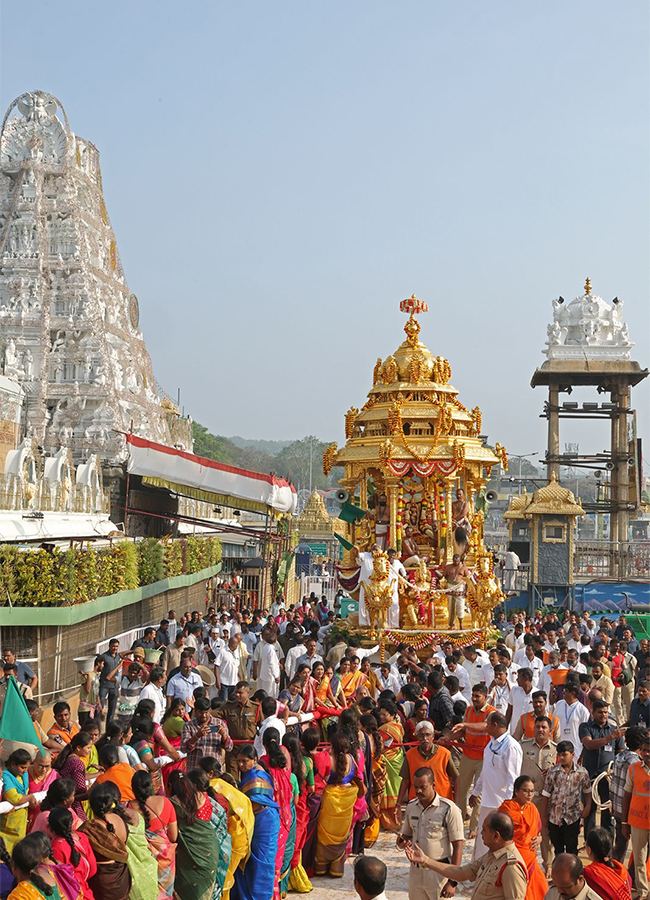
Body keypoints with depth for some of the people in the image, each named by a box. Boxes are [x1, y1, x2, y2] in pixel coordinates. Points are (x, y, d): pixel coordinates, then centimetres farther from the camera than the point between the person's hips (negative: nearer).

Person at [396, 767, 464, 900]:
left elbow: (457, 846, -12)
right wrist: (402, 842, -7)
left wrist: (452, 881, -15)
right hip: (416, 870, 5)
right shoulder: (411, 806, 5)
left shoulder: (449, 809, -13)